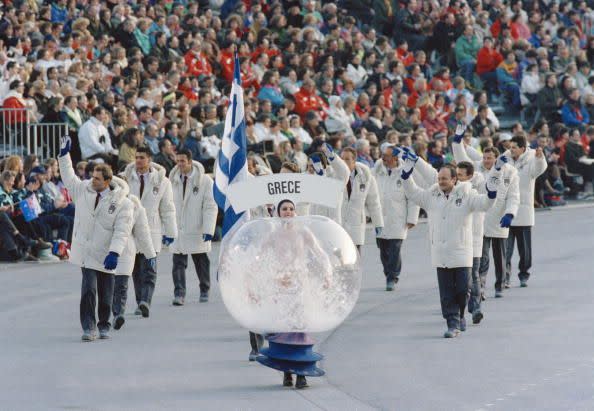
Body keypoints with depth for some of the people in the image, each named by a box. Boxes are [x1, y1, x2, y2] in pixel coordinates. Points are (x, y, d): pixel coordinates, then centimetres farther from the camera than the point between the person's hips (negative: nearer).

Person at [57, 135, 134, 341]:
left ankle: (104, 326, 27)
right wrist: (64, 155, 15)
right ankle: (88, 327, -9)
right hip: (86, 252, 1)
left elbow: (122, 231, -14)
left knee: (106, 294, 10)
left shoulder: (122, 203, -10)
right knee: (88, 289, -12)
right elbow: (68, 178, 21)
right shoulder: (83, 189, 2)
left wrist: (114, 253, -24)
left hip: (105, 255, -1)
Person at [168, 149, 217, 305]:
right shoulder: (173, 181, 6)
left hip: (197, 231, -2)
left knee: (201, 263, 12)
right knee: (178, 263, -8)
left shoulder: (205, 181, -6)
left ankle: (204, 291, 29)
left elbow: (211, 207, -8)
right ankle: (179, 294, -12)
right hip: (178, 229, 2)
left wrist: (208, 230, -15)